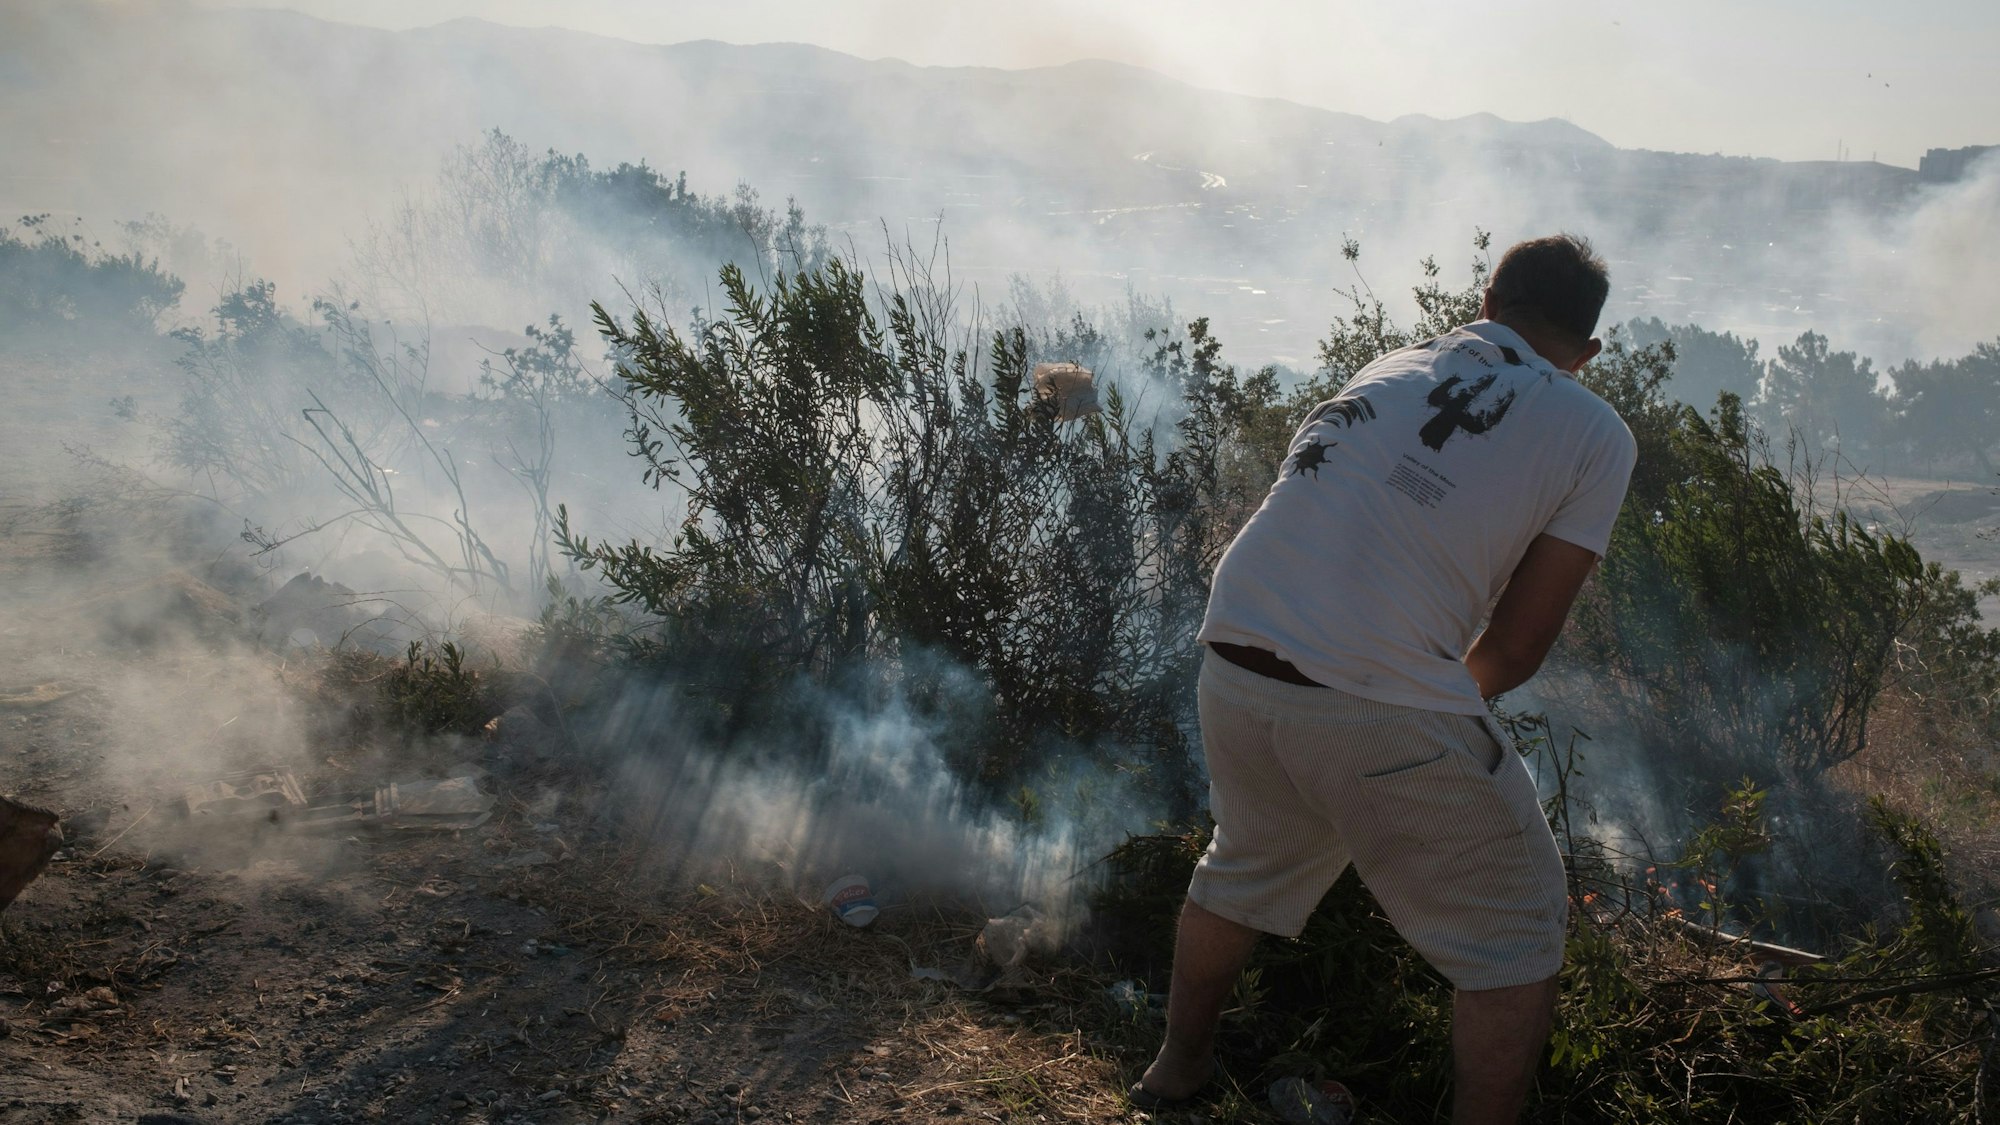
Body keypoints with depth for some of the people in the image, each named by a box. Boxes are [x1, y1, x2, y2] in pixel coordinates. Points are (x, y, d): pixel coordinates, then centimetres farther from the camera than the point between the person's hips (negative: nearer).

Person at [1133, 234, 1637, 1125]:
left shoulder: (1391, 368, 16)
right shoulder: (1596, 435, 3)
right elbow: (1517, 649, 2)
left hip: (1232, 660, 6)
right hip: (1380, 708, -6)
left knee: (1246, 871, 33)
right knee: (1513, 937, 17)